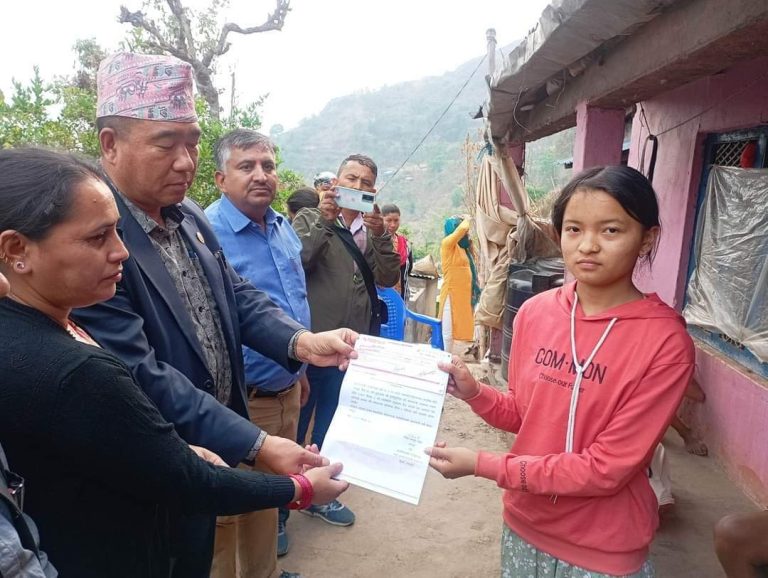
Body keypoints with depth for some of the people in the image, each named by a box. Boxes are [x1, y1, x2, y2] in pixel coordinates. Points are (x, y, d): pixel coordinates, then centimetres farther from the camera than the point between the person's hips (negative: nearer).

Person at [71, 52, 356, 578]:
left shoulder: (191, 217, 2)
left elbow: (235, 295, 5)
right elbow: (141, 374, -29)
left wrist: (300, 341, -14)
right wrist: (256, 444, -28)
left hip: (209, 450, 7)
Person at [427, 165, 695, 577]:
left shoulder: (666, 343, -20)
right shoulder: (534, 312, -7)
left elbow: (606, 469, -21)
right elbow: (523, 414, 4)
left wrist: (483, 466, -22)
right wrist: (474, 393, -15)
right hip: (524, 524, 4)